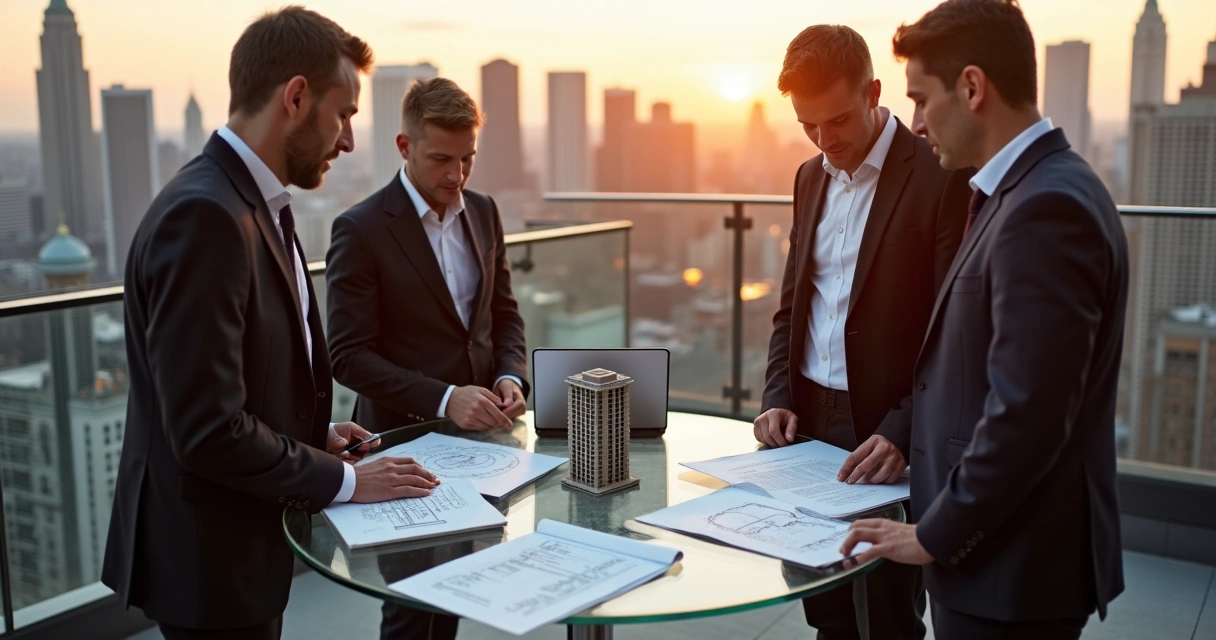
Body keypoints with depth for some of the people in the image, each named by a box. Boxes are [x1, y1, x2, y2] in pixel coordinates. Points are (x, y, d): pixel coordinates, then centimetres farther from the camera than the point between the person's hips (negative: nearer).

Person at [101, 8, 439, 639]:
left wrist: (316, 434, 4)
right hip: (211, 559, -9)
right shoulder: (204, 215, -25)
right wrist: (342, 481, -16)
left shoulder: (254, 202, 6)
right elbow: (209, 432, -27)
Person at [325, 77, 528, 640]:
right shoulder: (361, 229, -13)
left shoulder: (483, 212, 5)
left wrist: (510, 376, -8)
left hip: (476, 434, 5)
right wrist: (443, 399, -26)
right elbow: (349, 356, -16)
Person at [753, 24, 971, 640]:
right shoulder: (811, 177, 11)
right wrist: (778, 398, 2)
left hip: (886, 436, -6)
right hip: (809, 423, 6)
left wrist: (903, 433, -21)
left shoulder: (939, 177, -11)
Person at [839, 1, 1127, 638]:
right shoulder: (1032, 190, 9)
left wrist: (936, 535, -17)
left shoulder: (1047, 207, -22)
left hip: (1012, 570, -9)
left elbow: (1027, 414, -25)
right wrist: (906, 434, 12)